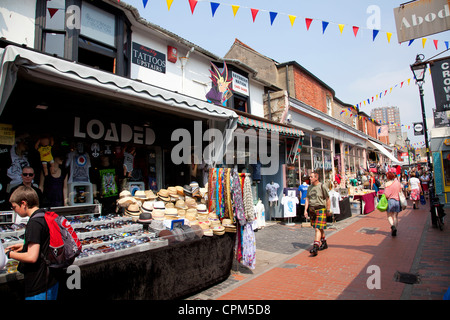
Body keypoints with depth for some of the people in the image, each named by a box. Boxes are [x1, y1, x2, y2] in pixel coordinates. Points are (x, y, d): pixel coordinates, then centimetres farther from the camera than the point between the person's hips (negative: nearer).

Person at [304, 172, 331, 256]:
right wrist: (305, 210, 3)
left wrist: (328, 210, -2)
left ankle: (315, 248, -15)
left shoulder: (322, 186, -9)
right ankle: (324, 243, 34)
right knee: (320, 228, 17)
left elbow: (328, 199, -4)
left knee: (318, 229, -12)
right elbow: (307, 199, 10)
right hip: (312, 210, 6)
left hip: (320, 209, -6)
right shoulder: (310, 187, 9)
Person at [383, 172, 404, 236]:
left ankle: (392, 225, -19)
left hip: (390, 200, -4)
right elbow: (400, 192, 10)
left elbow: (386, 195, -14)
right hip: (397, 201, 4)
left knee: (389, 216, 7)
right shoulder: (398, 183, 3)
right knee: (395, 216, 11)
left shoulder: (387, 184, -11)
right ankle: (394, 231, 12)